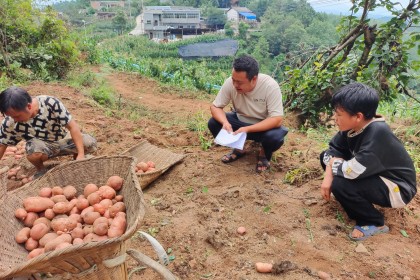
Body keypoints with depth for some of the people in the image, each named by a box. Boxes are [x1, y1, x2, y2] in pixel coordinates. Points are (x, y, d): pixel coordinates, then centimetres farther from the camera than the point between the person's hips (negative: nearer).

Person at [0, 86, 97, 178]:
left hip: (62, 139, 0)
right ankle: (41, 170, 0)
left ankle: (76, 158, 9)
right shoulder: (9, 122, -21)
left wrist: (81, 154, -30)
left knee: (90, 143, -25)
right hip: (41, 144, 0)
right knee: (34, 151, -36)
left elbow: (72, 126, -26)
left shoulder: (51, 103, -29)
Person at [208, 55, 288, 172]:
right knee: (213, 123, -19)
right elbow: (215, 107, -12)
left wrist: (247, 129, -39)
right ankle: (238, 148, 7)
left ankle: (265, 153, 2)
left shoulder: (270, 86, -29)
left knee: (275, 137, -35)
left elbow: (277, 120, -31)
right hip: (240, 121, 3)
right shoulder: (230, 82, -21)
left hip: (264, 126, -3)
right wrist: (225, 122, -33)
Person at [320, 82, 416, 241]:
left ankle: (374, 223, -4)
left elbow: (352, 171, -37)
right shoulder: (353, 125, -11)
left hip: (397, 188, -8)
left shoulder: (378, 133, -33)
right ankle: (356, 202, 11)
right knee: (326, 156, 1)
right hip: (375, 175, 8)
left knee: (340, 184, -30)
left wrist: (334, 163, -16)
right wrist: (328, 176, -15)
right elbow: (333, 149, 1)